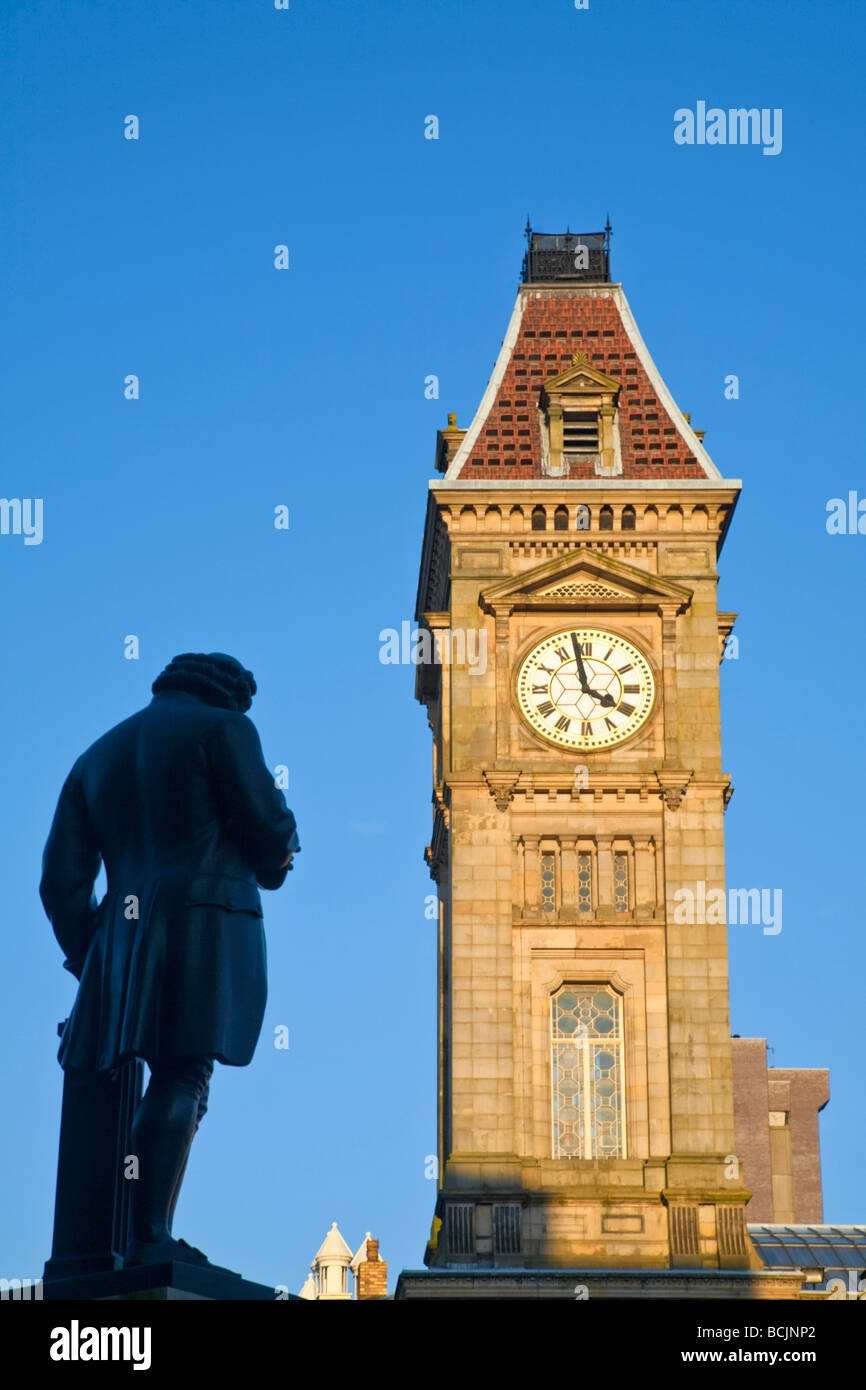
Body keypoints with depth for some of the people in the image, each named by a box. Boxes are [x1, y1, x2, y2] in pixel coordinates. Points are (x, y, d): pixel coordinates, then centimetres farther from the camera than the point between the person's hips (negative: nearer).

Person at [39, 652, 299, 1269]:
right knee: (183, 1080, -11)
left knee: (176, 1085, 8)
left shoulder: (98, 755, 24)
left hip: (126, 931, 6)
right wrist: (274, 860, 20)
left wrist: (91, 957, 19)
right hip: (207, 920, -6)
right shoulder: (223, 727, 6)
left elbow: (62, 878, 16)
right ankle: (150, 1237, -19)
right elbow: (268, 825, -2)